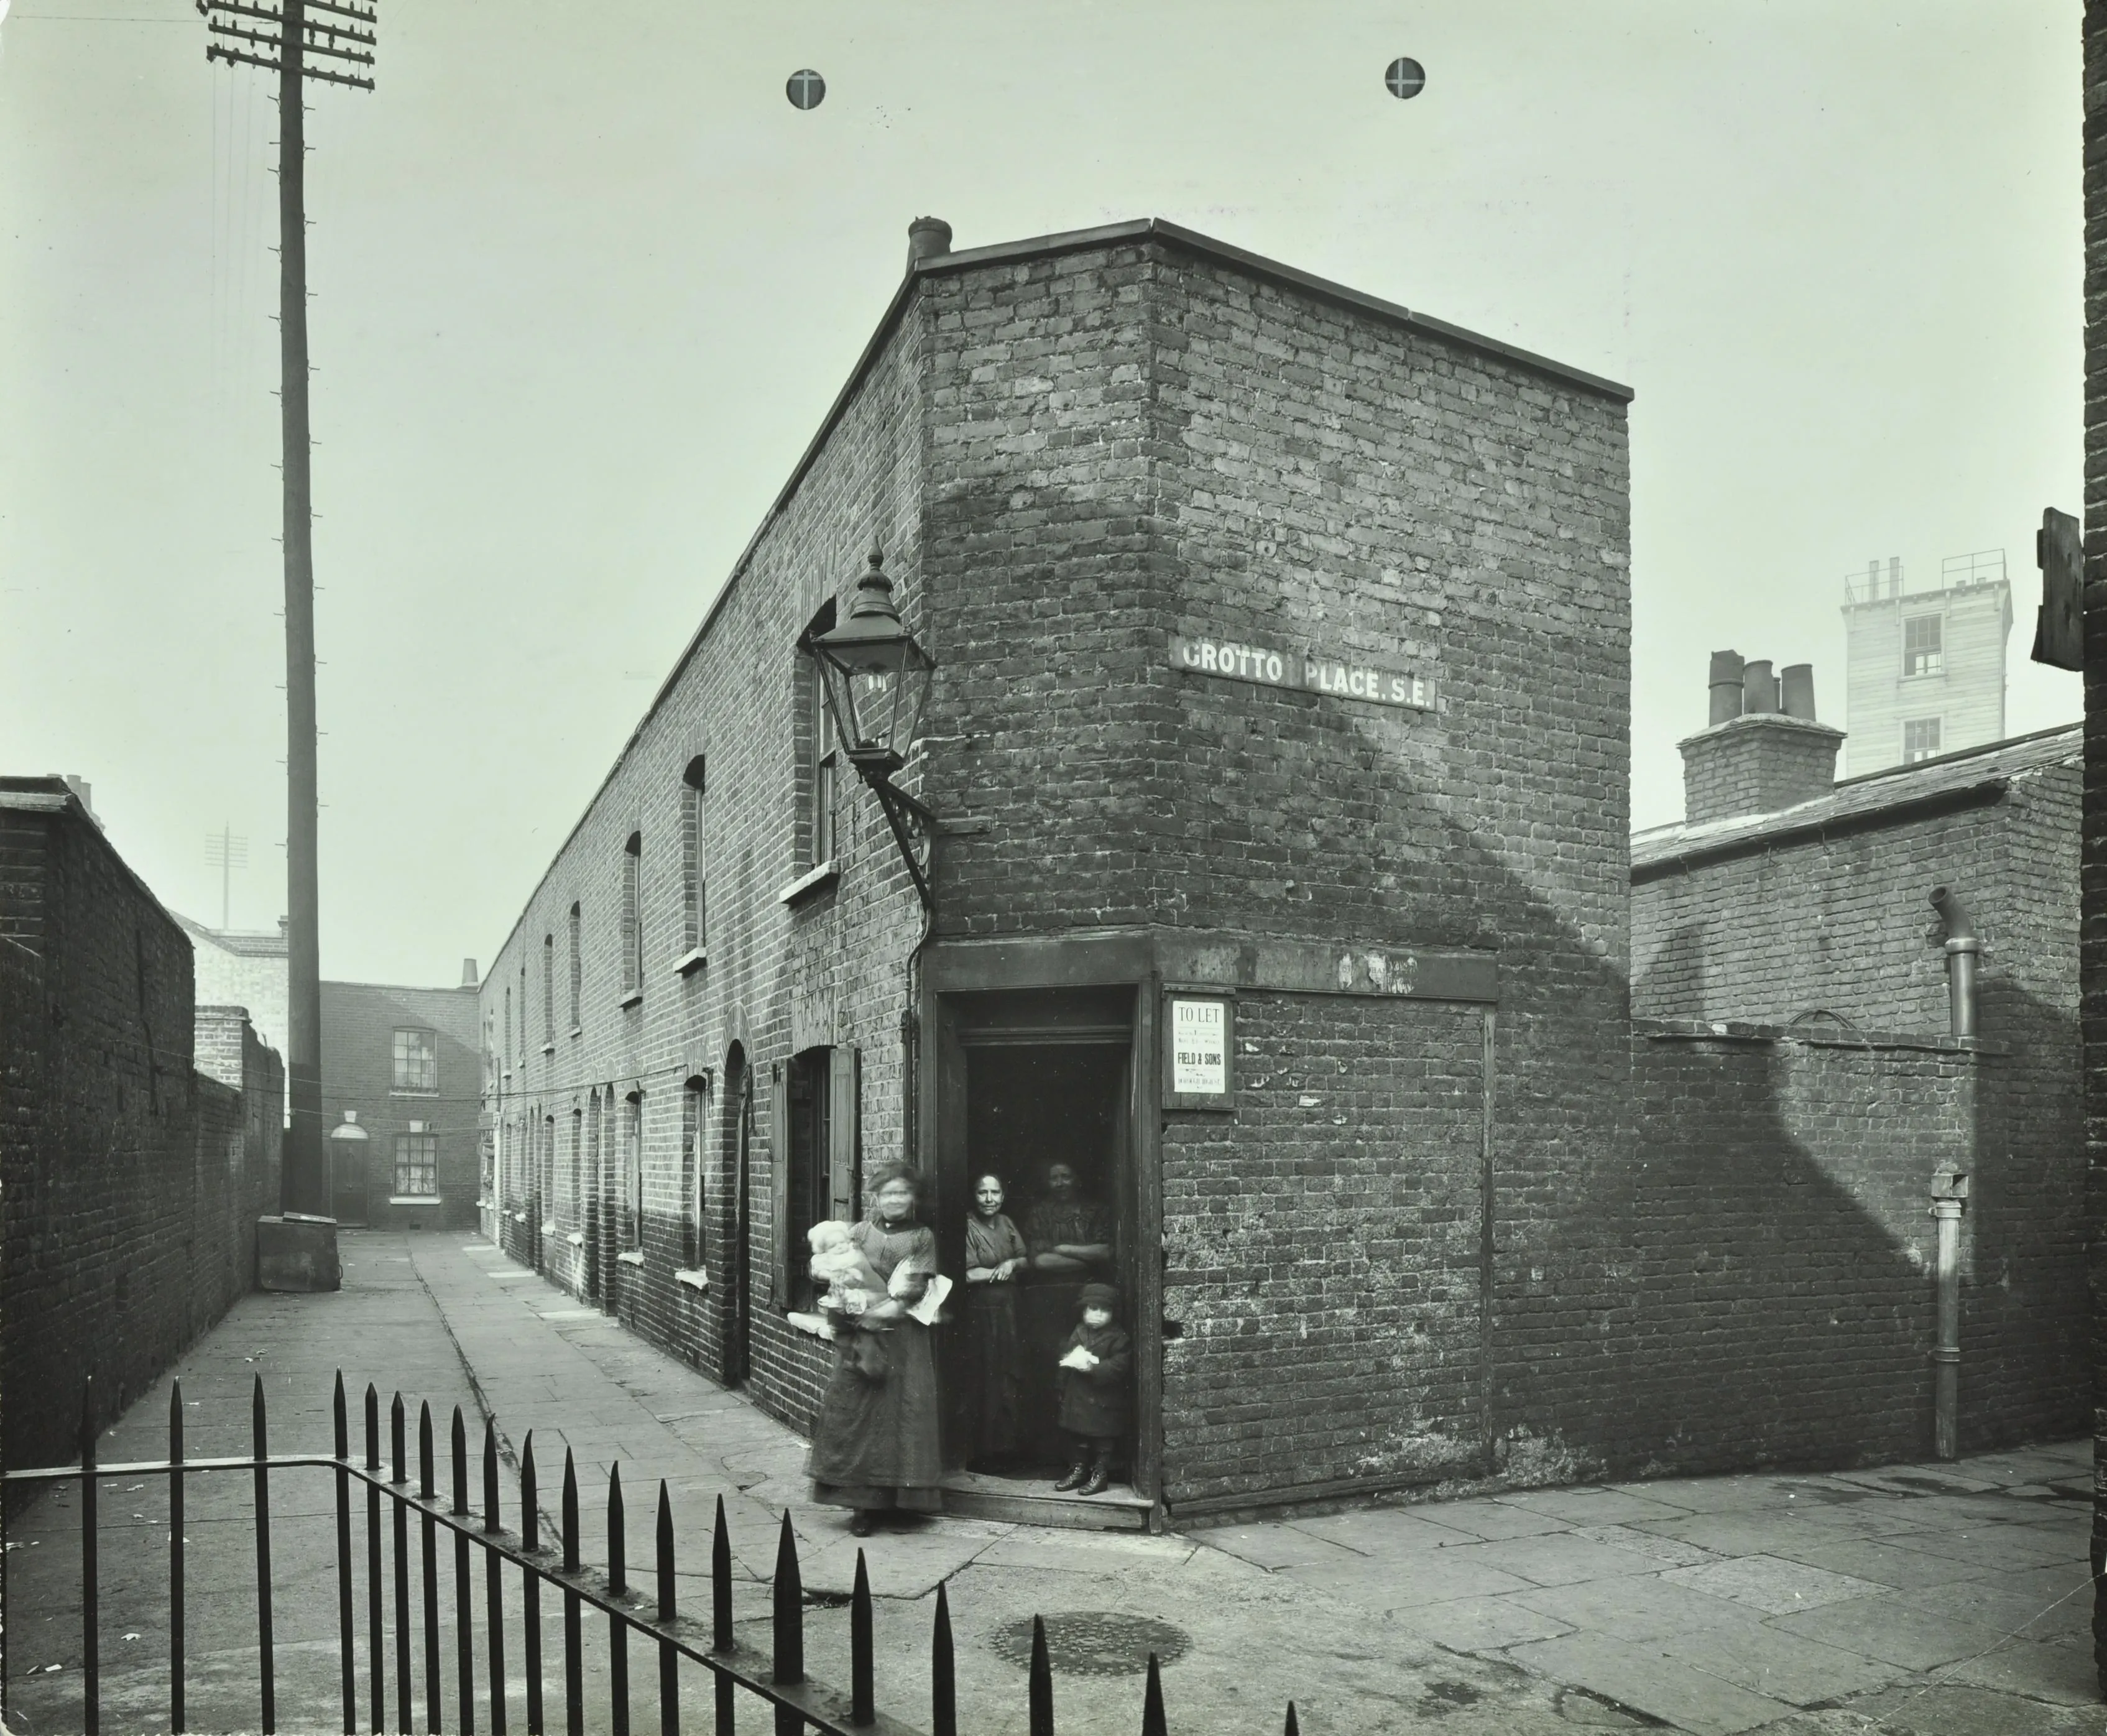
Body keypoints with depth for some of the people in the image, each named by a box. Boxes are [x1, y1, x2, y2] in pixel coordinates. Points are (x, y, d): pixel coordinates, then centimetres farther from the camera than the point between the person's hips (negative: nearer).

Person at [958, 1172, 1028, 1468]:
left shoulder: (1006, 1224, 10)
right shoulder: (969, 1228, -12)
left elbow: (1024, 1260, 16)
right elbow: (969, 1275, -18)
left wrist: (1011, 1264, -6)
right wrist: (999, 1271, -7)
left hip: (1007, 1310, 7)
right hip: (979, 1310, -7)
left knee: (1007, 1376, 10)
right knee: (979, 1379, -4)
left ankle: (1004, 1443, 20)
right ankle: (978, 1449, 4)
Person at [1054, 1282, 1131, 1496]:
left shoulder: (1118, 1337, -11)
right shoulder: (1079, 1332, 8)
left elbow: (1119, 1366, -19)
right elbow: (1065, 1352, 15)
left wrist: (1093, 1368, -27)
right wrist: (1070, 1360, -5)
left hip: (1105, 1402, -6)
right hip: (1078, 1398, 6)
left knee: (1103, 1441, 4)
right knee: (1077, 1438, 16)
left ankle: (1100, 1474, 15)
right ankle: (1078, 1470, 29)